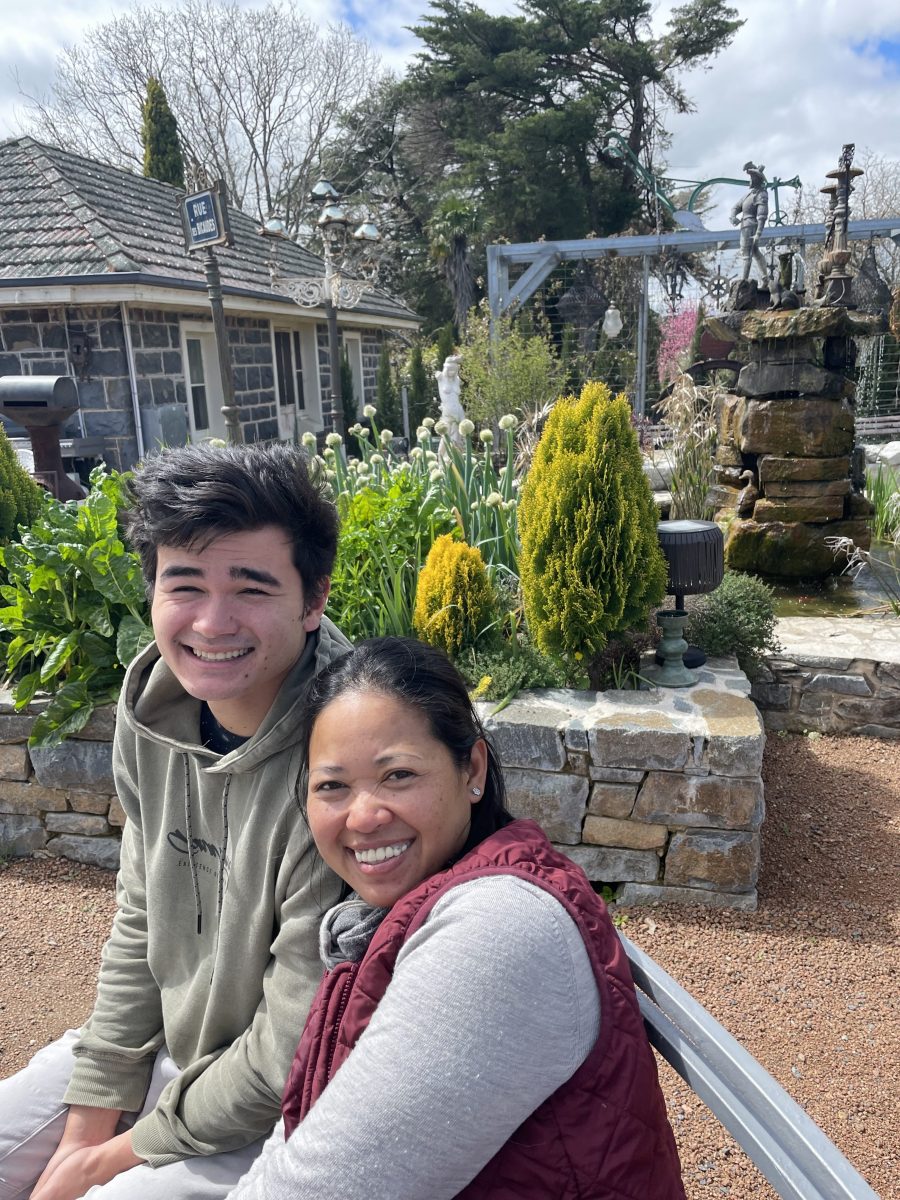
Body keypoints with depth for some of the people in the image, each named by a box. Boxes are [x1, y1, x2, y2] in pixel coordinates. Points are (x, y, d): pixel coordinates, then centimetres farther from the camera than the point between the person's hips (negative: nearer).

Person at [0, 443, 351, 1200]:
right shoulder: (151, 710, -10)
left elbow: (293, 1054, -23)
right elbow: (140, 930, 1)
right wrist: (84, 1131, 1)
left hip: (283, 1112, -5)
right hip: (166, 1047, 6)